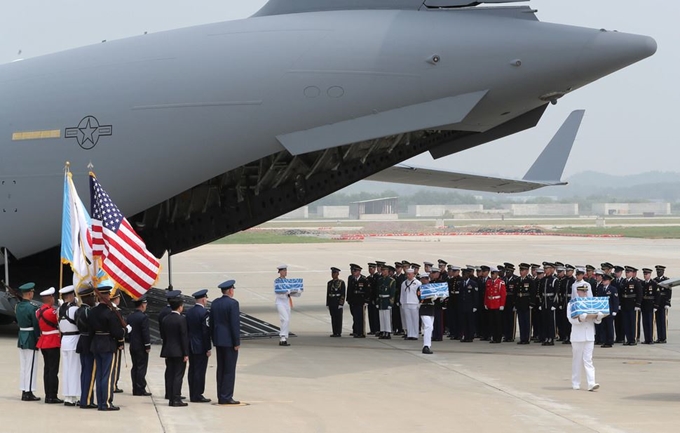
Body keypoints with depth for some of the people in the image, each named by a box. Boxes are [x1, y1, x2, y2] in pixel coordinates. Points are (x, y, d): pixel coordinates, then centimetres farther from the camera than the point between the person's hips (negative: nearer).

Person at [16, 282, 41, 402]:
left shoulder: (18, 306, 6)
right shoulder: (32, 308, -18)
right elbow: (36, 325, -16)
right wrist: (38, 338, -7)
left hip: (21, 338, 8)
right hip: (31, 339, -8)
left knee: (23, 366, 12)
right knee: (31, 366, -2)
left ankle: (24, 392, 17)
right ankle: (29, 393, -1)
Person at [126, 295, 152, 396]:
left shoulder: (130, 317, 8)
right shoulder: (143, 317, -16)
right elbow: (145, 333, -17)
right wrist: (148, 346, -12)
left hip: (132, 346, 8)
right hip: (141, 346, -8)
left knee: (135, 368, 11)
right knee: (142, 368, -4)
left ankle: (135, 389, 13)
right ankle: (141, 390, -5)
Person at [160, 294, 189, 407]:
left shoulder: (165, 320, 6)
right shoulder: (181, 319, -13)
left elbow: (162, 336, 10)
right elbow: (184, 337, -14)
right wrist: (186, 353, -11)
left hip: (167, 351, 6)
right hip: (179, 352, -6)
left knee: (170, 375, 9)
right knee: (178, 376, -4)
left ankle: (171, 399, 10)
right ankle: (176, 399, -6)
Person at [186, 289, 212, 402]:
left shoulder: (189, 312, 8)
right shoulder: (204, 312, -15)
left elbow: (186, 329, 11)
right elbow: (206, 331, -17)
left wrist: (188, 345, 16)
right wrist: (208, 348, -12)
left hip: (191, 346, 8)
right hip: (201, 347, -8)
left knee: (192, 370, 11)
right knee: (200, 371, -4)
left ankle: (193, 395, 16)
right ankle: (197, 396, -3)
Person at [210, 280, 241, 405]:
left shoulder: (215, 303, 8)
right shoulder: (232, 303, -14)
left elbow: (212, 323, 12)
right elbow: (235, 324, -16)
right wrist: (237, 342, -11)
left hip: (218, 340, 7)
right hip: (229, 341, -7)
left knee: (221, 369, 11)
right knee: (229, 370, -3)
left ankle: (221, 397, 14)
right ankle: (226, 397, -4)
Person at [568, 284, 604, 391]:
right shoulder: (572, 304, 2)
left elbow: (597, 320, 10)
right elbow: (571, 319, -8)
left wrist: (598, 317, -12)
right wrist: (580, 318, -26)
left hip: (589, 336, 2)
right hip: (577, 336, -2)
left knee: (588, 360, -3)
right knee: (577, 360, 4)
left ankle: (591, 383, -12)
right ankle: (575, 383, 14)